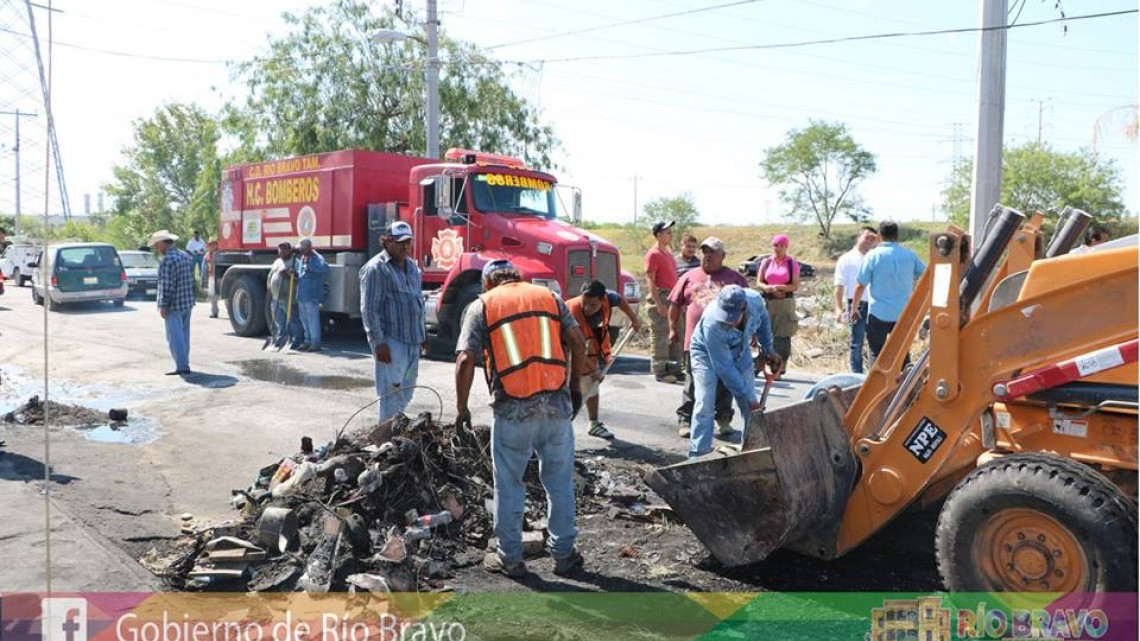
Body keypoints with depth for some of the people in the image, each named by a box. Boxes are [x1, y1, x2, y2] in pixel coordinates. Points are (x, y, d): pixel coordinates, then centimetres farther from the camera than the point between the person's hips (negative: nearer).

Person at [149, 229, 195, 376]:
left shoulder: (167, 261, -17)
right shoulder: (186, 256, 11)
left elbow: (167, 286, -20)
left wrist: (163, 306, -15)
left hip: (174, 305, -9)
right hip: (187, 303, 9)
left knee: (175, 336, -3)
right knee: (184, 335, 15)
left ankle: (182, 366, -5)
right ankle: (184, 364, 22)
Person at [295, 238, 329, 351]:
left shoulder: (317, 258, -13)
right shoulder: (302, 258, 14)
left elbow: (325, 269, -32)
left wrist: (309, 263, -29)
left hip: (312, 296, -9)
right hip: (301, 295, 9)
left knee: (313, 319, -6)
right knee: (304, 319, 16)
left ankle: (315, 343, -1)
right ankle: (307, 341, 26)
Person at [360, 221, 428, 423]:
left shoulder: (412, 266, 15)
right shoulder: (376, 268, -10)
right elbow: (369, 309, -15)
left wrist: (423, 335, 20)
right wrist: (378, 342, -19)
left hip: (413, 340, 8)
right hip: (391, 341, -8)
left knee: (406, 392, 15)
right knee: (392, 392, -8)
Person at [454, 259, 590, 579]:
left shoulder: (481, 305, 6)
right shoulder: (549, 297, 13)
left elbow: (465, 359, -5)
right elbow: (577, 342, 4)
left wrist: (461, 407, 4)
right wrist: (575, 387, 13)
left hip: (513, 408, -2)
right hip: (557, 403, 2)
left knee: (508, 484, 12)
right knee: (559, 480, 15)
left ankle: (510, 558, 22)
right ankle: (564, 554, 24)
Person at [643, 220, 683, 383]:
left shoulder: (669, 252, 17)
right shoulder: (653, 254, -10)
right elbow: (650, 281, -15)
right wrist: (658, 303, -21)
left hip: (673, 297, 9)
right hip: (660, 296, -9)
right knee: (660, 336, -5)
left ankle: (674, 369, 20)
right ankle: (660, 372, -1)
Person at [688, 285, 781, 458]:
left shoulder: (755, 300, -30)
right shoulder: (712, 324, -41)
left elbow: (763, 320, -2)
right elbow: (724, 368, -33)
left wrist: (769, 349, 3)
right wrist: (749, 398, -28)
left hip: (739, 351, 5)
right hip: (707, 354, -5)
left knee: (751, 406, 4)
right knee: (705, 403, -17)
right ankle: (698, 453, -9)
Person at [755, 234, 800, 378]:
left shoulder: (792, 263, 6)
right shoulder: (766, 262, 11)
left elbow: (795, 285, -1)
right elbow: (758, 283, 6)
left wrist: (781, 287, -17)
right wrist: (769, 288, -14)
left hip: (786, 303, -2)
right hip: (767, 302, 2)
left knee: (782, 338, -6)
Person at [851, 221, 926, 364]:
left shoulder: (872, 256, -9)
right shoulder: (909, 255, 0)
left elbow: (861, 285, -8)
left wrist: (854, 308, 3)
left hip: (879, 313, -3)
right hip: (904, 313, 3)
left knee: (877, 352, 7)